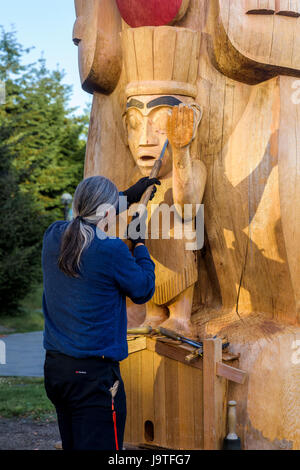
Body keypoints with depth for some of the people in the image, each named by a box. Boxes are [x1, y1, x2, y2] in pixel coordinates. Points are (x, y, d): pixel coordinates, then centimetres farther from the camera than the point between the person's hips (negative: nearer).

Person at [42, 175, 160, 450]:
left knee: (71, 446, 18)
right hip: (94, 372, -7)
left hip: (54, 366, 7)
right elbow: (144, 291, -2)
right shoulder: (112, 251, -17)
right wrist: (140, 244, 10)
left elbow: (87, 222, 25)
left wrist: (128, 197, 31)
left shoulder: (53, 237, 3)